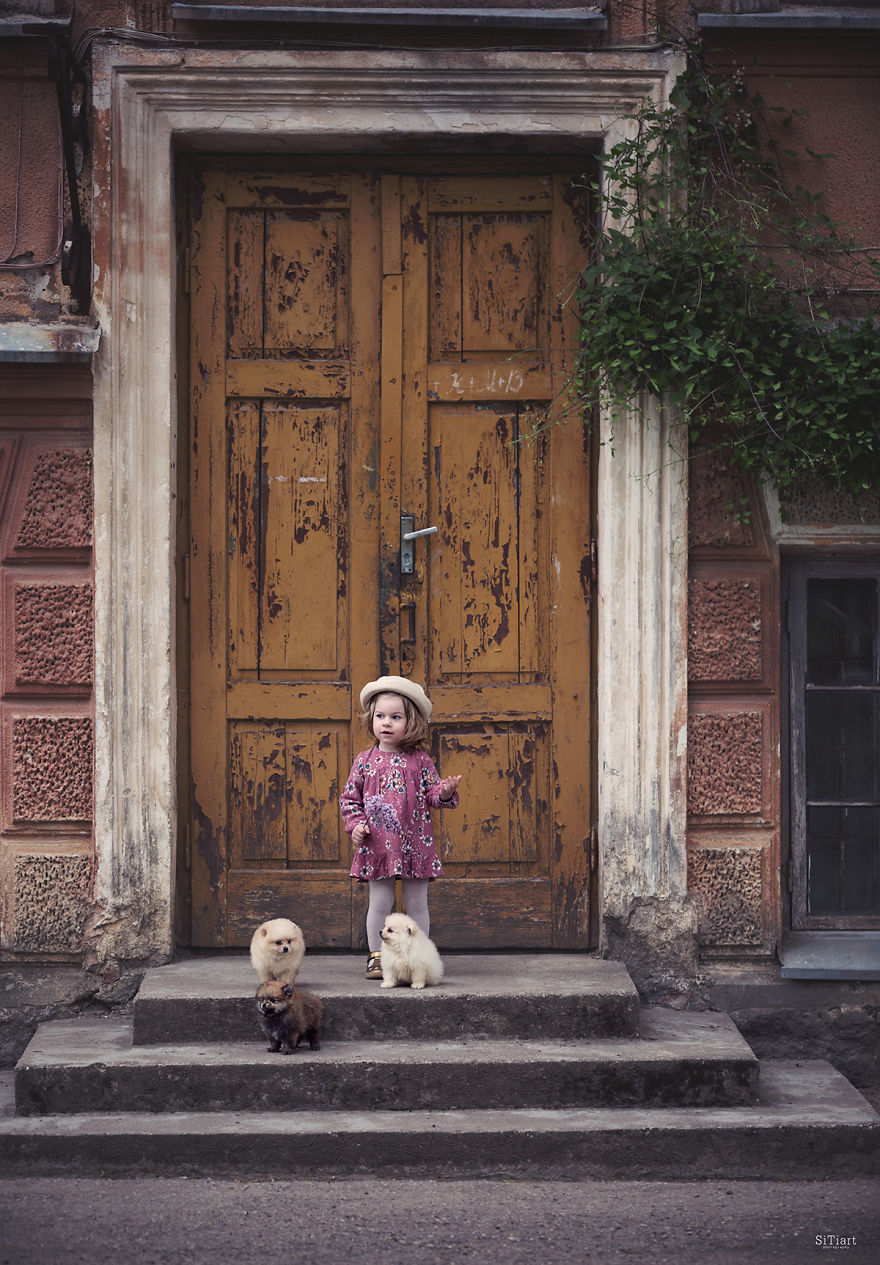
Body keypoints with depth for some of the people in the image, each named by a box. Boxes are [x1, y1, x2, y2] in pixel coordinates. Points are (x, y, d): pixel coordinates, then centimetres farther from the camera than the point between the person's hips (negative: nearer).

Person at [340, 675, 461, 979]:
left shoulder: (419, 760, 2)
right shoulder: (365, 761, 3)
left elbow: (432, 793, 4)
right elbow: (349, 798, 9)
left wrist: (445, 792, -18)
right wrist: (355, 824, -5)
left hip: (414, 844, 0)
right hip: (376, 845, 0)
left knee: (417, 903, 6)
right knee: (380, 902, 4)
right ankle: (376, 957, 13)